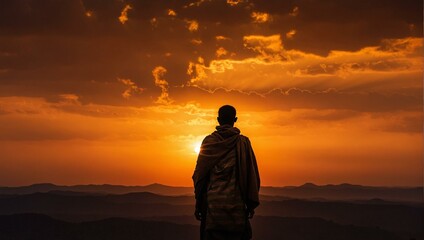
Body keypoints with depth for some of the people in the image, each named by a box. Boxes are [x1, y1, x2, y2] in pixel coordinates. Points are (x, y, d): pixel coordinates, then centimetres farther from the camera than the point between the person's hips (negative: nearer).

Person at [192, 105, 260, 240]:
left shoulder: (209, 141, 4)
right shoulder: (243, 142, 3)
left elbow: (199, 174, 4)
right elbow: (252, 173, 0)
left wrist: (198, 203, 11)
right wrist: (251, 204, 6)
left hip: (212, 204, 1)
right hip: (236, 203, 0)